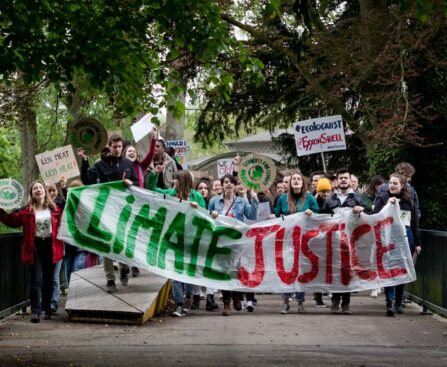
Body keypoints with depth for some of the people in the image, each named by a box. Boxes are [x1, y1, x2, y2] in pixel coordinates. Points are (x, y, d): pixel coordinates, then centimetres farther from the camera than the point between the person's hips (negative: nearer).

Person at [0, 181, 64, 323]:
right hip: (34, 247, -2)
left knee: (48, 280, 11)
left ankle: (47, 309, 23)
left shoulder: (55, 209, 4)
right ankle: (35, 311, -6)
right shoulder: (26, 211, 1)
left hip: (50, 246, 2)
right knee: (36, 281, -6)